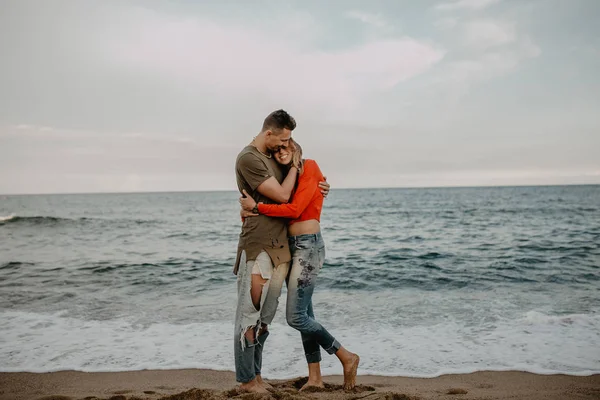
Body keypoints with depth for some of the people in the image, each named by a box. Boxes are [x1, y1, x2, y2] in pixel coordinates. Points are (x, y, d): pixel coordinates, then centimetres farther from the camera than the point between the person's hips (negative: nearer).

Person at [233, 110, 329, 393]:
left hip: (281, 246, 8)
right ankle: (246, 379, 11)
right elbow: (282, 195, -14)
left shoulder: (275, 156, 15)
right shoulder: (248, 159, -11)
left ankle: (256, 374, 23)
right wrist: (294, 164, 0)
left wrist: (317, 185, 8)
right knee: (249, 315, 0)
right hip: (258, 246, -8)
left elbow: (295, 186, 29)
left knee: (265, 316, 12)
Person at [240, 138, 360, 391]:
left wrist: (257, 207, -14)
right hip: (292, 246, 8)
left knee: (296, 317, -10)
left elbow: (294, 209, -19)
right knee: (304, 314, 9)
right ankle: (315, 378, 17)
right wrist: (248, 211, -12)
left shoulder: (309, 168, -9)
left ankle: (347, 358, 5)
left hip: (308, 246, -8)